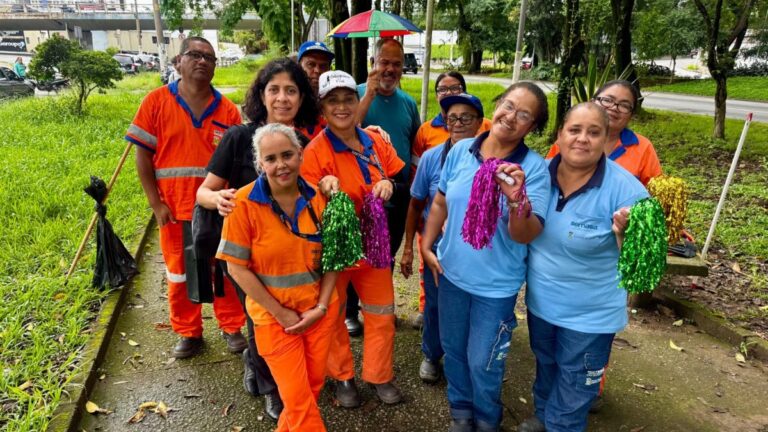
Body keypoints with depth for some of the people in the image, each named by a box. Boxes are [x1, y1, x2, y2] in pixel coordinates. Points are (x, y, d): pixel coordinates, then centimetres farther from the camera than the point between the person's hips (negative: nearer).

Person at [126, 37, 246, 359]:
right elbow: (142, 154, -2)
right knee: (179, 273, 13)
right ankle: (188, 333, 31)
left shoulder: (227, 109, 1)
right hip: (174, 210, 0)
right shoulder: (157, 102, -2)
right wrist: (155, 203, -7)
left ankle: (232, 327, 28)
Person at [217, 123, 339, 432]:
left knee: (313, 386, 18)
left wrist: (322, 306, -8)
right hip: (274, 316, -3)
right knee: (297, 396, 6)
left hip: (320, 310, 4)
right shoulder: (244, 202, -16)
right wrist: (281, 313, -12)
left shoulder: (317, 198, -6)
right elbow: (237, 268, -13)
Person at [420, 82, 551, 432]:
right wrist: (427, 246, 3)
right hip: (451, 272, 4)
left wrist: (517, 200, -39)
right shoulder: (460, 150, -6)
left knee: (483, 363, 12)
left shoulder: (535, 167, -16)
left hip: (496, 284, -3)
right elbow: (441, 203, 6)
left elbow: (526, 236, -21)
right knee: (453, 350, 21)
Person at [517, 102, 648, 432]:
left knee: (573, 390, 18)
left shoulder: (625, 189, -23)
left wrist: (624, 233, -39)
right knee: (545, 367, 29)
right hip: (540, 300, 5)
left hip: (591, 314, -4)